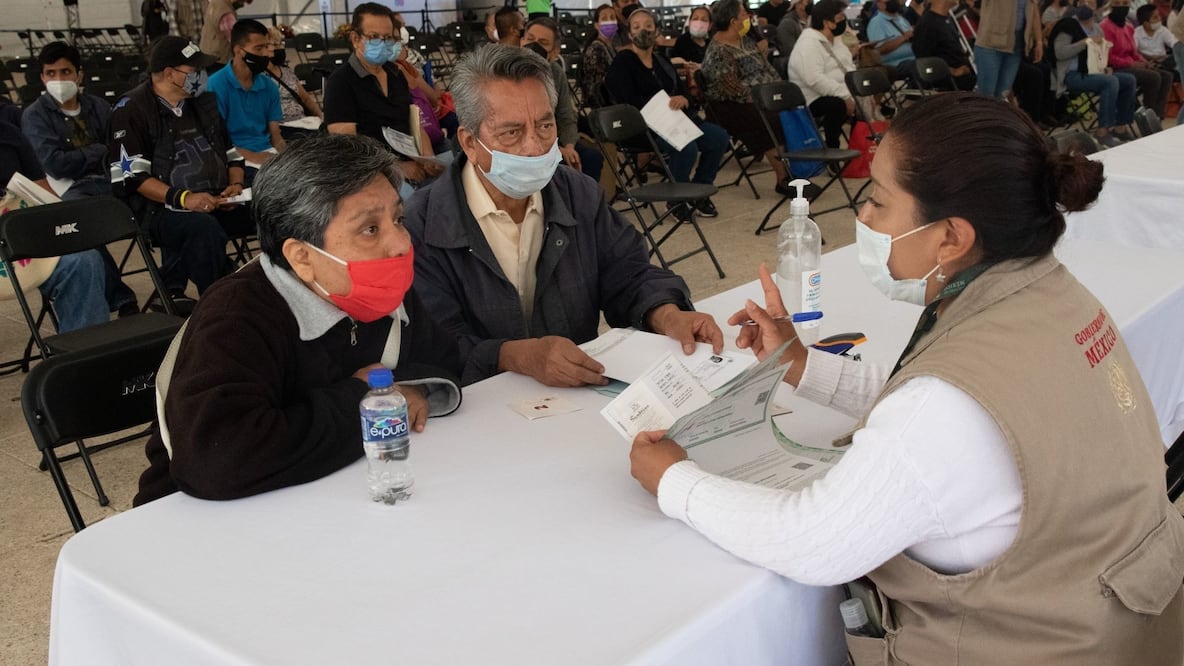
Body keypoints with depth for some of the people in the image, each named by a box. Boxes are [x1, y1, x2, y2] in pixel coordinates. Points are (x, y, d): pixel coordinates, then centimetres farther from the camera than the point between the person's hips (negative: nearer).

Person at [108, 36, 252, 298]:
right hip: (162, 209, -6)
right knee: (203, 227, -39)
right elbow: (131, 176, -11)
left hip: (216, 201, 6)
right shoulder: (131, 110, -3)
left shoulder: (203, 102, 17)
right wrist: (182, 198, -23)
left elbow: (231, 153, 22)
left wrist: (236, 184, 0)